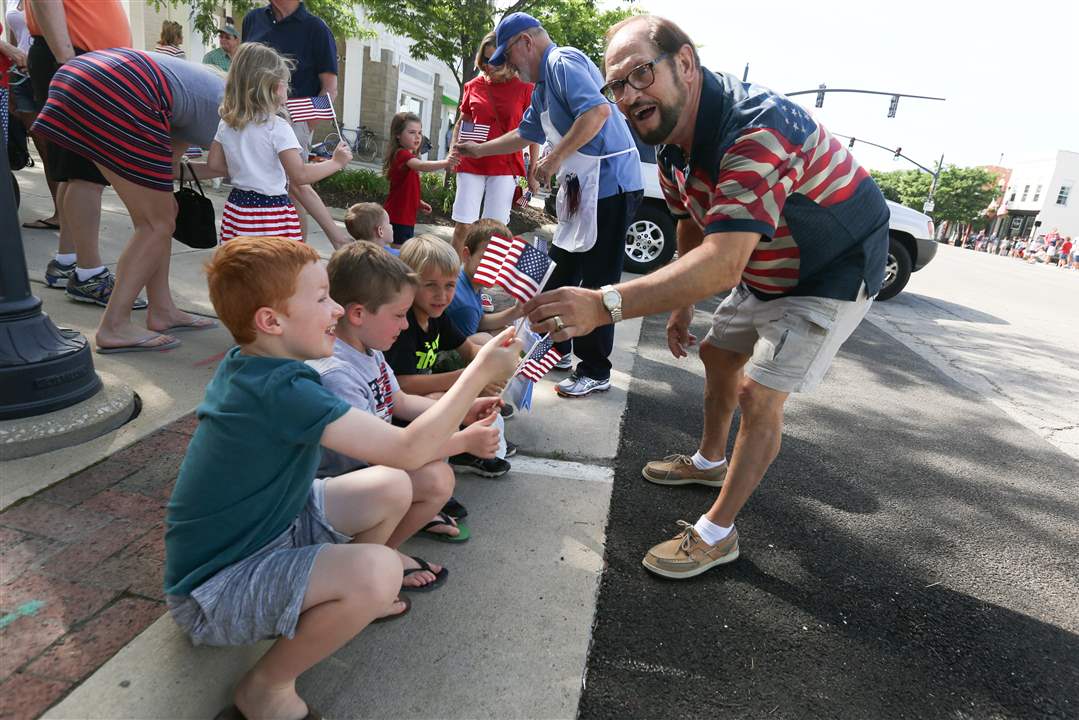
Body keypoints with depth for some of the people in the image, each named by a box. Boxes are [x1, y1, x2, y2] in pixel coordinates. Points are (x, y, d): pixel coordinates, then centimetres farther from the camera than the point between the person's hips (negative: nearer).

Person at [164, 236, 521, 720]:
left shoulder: (247, 366, -1)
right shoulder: (281, 390, -31)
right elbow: (410, 451, -33)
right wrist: (480, 372, -22)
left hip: (266, 529, 9)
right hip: (213, 587, -9)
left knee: (391, 488, 3)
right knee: (377, 571, -33)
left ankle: (347, 600, 25)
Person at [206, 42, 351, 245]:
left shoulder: (226, 124, 8)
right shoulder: (277, 128, -13)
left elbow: (214, 164, 14)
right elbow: (300, 175, -16)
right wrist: (336, 162, -6)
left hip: (237, 207, 7)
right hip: (272, 214, -7)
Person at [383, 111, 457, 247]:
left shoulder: (408, 156, 16)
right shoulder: (402, 154, -17)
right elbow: (421, 166, -38)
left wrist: (418, 202, 5)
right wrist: (445, 163, -52)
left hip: (406, 215, 10)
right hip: (398, 216, -10)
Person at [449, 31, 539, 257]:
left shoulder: (524, 87, 1)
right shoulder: (473, 86, 8)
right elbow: (461, 122, 20)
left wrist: (533, 173, 0)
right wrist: (453, 150, 4)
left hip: (505, 167, -2)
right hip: (470, 164, 2)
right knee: (462, 226, 0)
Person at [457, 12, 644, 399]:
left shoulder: (562, 62, -11)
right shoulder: (543, 83, 20)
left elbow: (599, 110, -27)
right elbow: (526, 134, 34)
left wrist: (554, 159, -22)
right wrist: (479, 150, 38)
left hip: (609, 183, -10)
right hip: (581, 187, 10)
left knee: (596, 280, -6)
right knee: (562, 269, 16)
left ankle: (595, 372, 4)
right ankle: (556, 345, 30)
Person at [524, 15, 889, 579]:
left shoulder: (757, 128, -38)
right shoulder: (674, 145, -6)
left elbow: (723, 262, -49)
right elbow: (693, 227, 9)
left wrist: (603, 305, -57)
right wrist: (681, 310, 10)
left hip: (833, 274, -9)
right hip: (764, 273, 9)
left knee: (759, 397, -13)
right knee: (719, 356, 18)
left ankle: (716, 534, 2)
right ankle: (710, 461, 42)